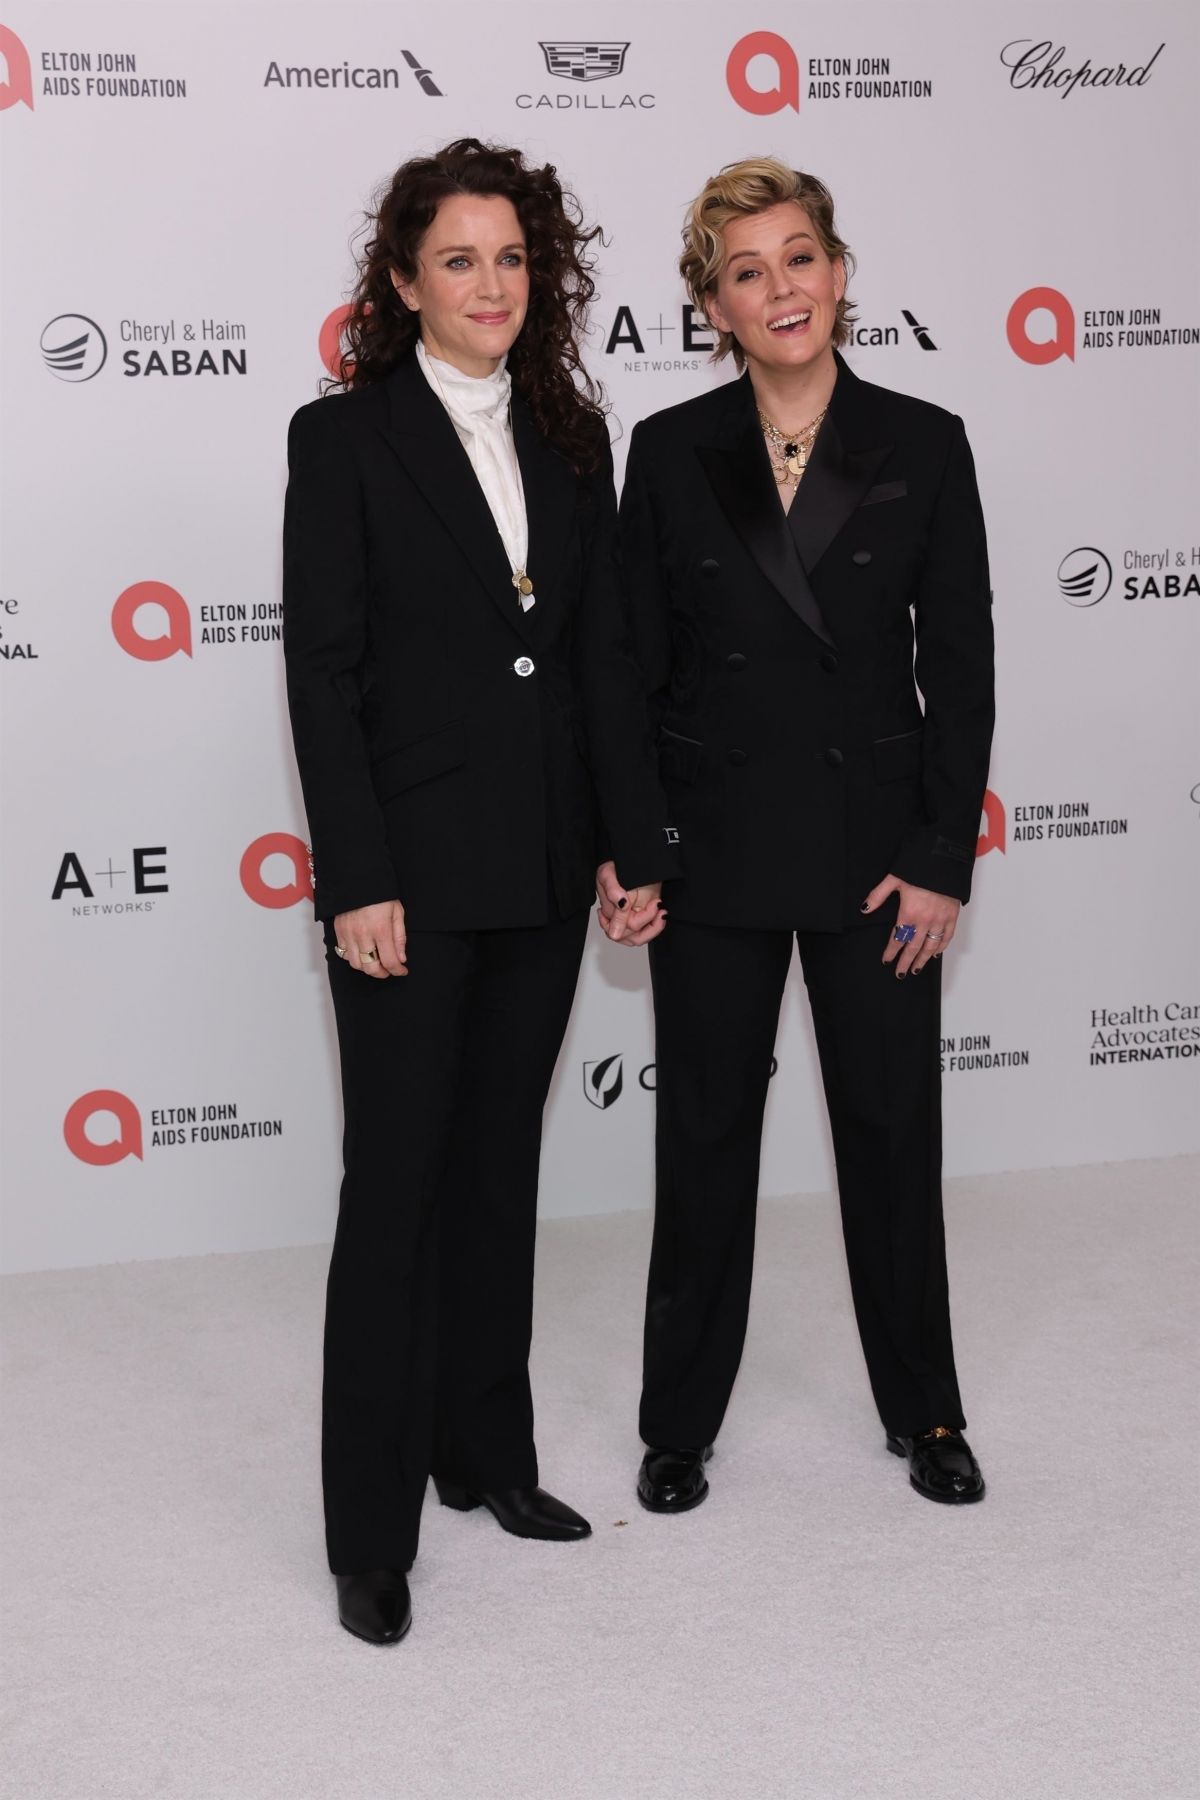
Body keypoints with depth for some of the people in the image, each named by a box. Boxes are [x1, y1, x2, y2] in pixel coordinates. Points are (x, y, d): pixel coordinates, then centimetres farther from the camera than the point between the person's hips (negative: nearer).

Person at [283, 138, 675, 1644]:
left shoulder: (570, 437, 9)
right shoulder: (345, 436, -5)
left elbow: (602, 658, 10)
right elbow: (322, 673, -9)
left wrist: (639, 845, 6)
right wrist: (356, 881, -15)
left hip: (543, 868, 5)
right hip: (413, 868, -5)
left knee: (500, 1167, 15)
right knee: (398, 1185, 0)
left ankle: (487, 1453, 30)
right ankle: (370, 1534, 10)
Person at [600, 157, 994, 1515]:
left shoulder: (922, 446, -1)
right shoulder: (671, 451, 0)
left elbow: (959, 669, -1)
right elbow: (634, 665, 2)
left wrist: (943, 860, -6)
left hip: (877, 841, 0)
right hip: (715, 846, 0)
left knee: (893, 1127, 11)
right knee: (706, 1134, 10)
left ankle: (924, 1411, 30)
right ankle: (680, 1421, 26)